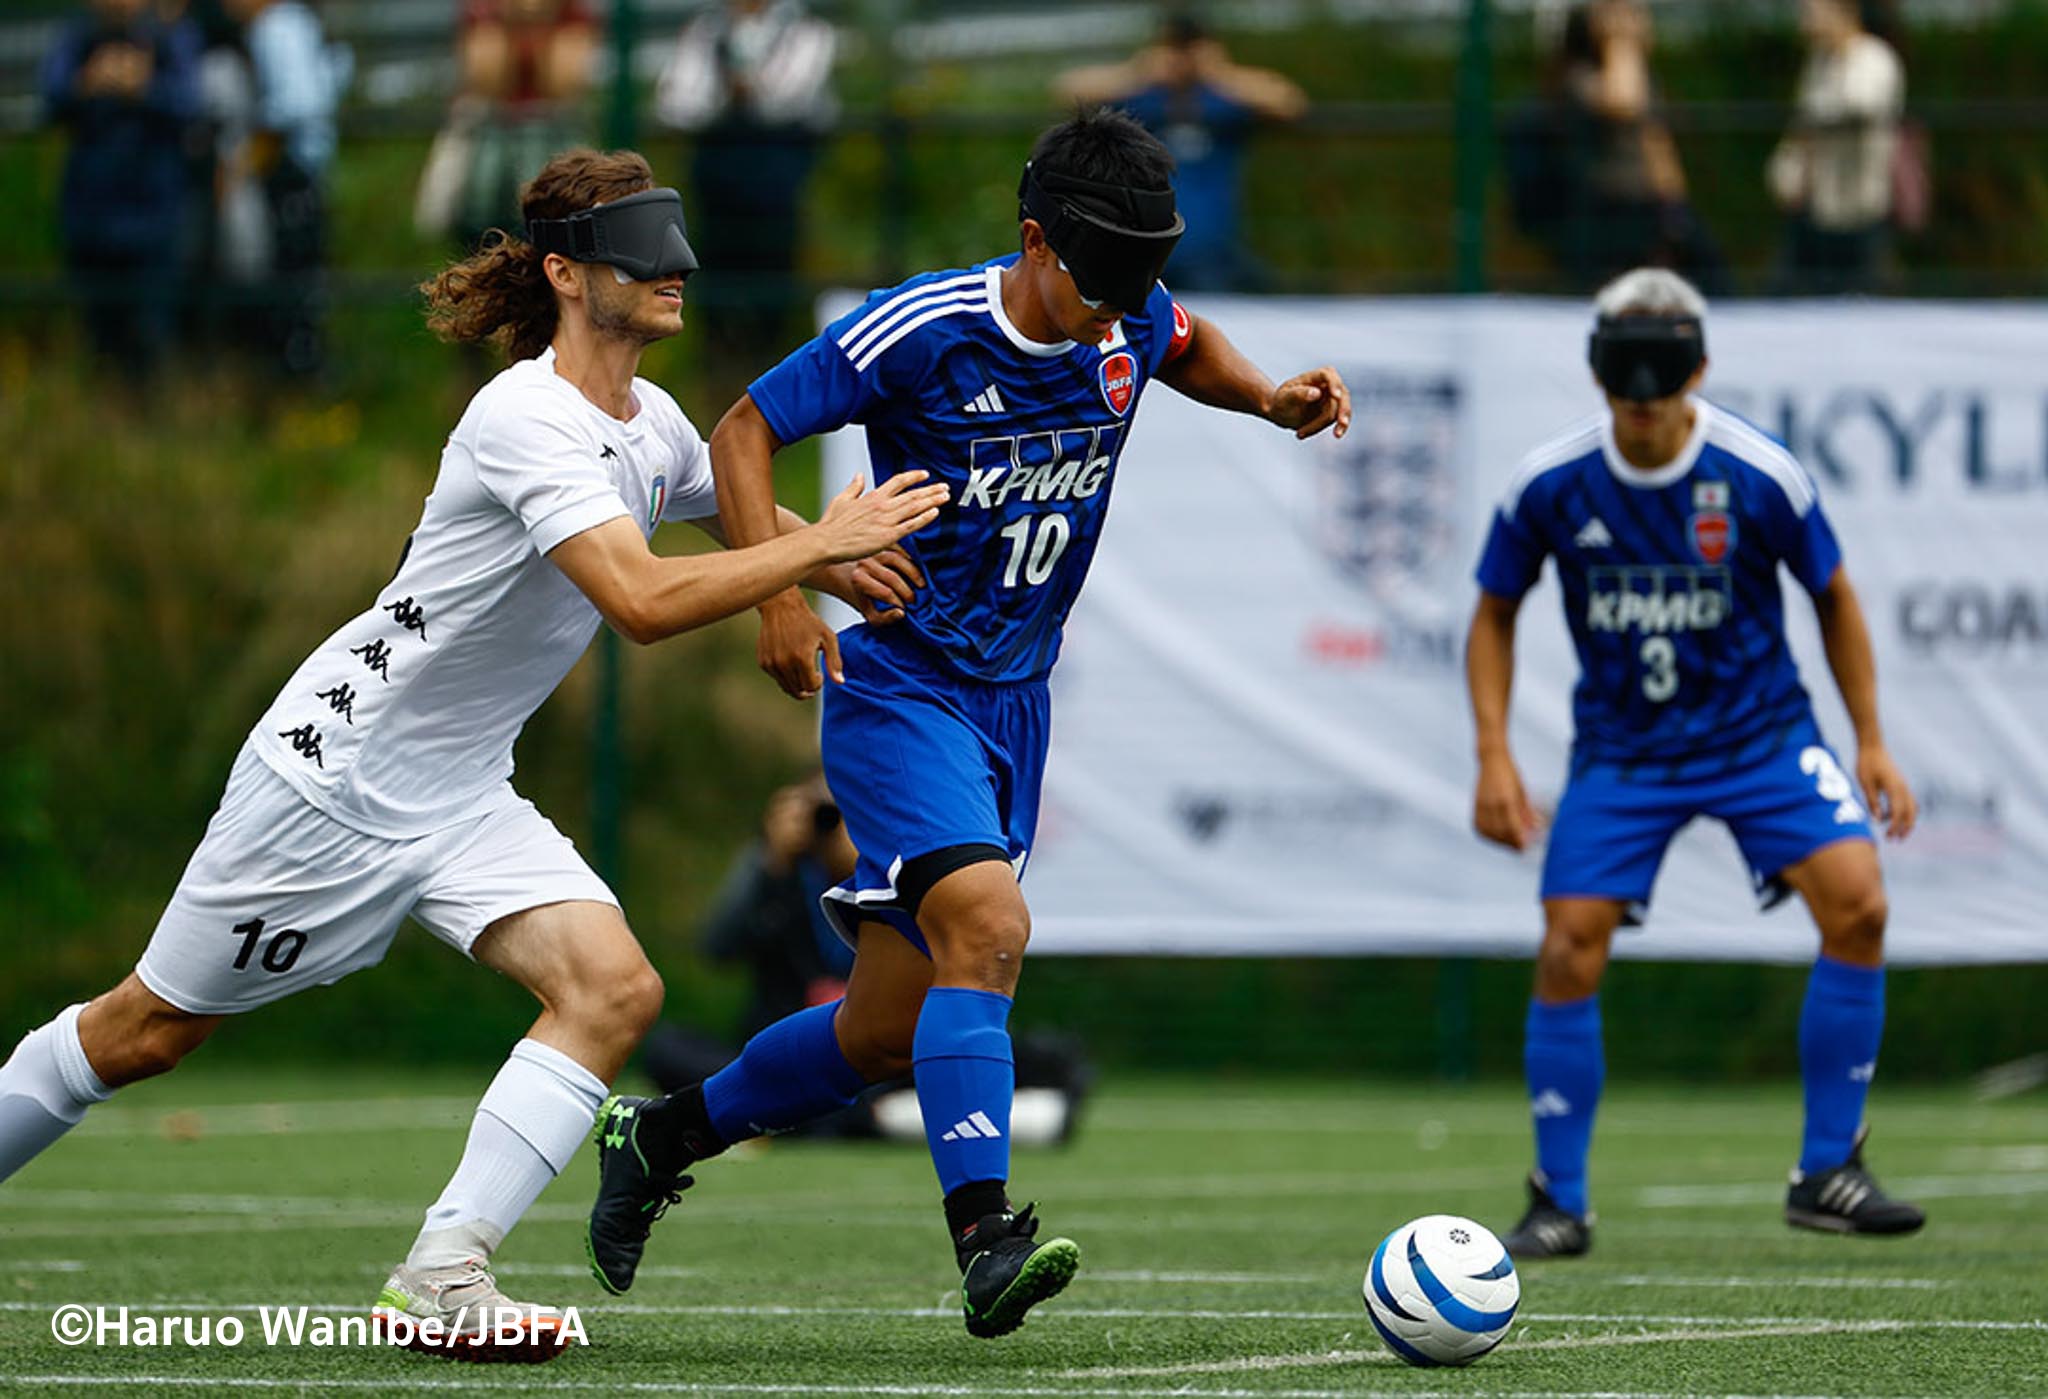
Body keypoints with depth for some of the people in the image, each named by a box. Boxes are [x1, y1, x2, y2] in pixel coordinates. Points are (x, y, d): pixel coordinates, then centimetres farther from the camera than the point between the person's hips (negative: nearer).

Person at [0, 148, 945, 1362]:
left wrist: (859, 575, 8)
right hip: (334, 771, -7)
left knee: (614, 988, -15)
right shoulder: (526, 419, -24)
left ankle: (443, 1274, -18)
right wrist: (821, 543, -29)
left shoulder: (651, 424, 3)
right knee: (147, 1031, 3)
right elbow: (643, 602, -35)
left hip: (464, 798, 8)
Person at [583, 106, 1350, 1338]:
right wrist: (781, 591, -22)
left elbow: (1187, 348, 24)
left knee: (887, 1035, 9)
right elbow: (745, 432, -9)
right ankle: (986, 1243, -34)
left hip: (1014, 702, 6)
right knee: (988, 927, -29)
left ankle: (658, 1141, 30)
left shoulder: (1132, 321, -1)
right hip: (900, 688, -6)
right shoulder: (917, 333, -18)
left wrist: (1270, 399, 4)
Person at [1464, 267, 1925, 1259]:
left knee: (1856, 903, -20)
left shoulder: (1761, 477, -15)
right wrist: (1494, 756, -5)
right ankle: (1558, 1204, 5)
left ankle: (1827, 1175, -8)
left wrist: (1872, 745, 0)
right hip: (1620, 750, 1)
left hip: (1761, 733, -1)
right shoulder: (1549, 486, -12)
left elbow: (1833, 597, 2)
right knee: (1569, 951, -12)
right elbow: (1494, 614, 4)